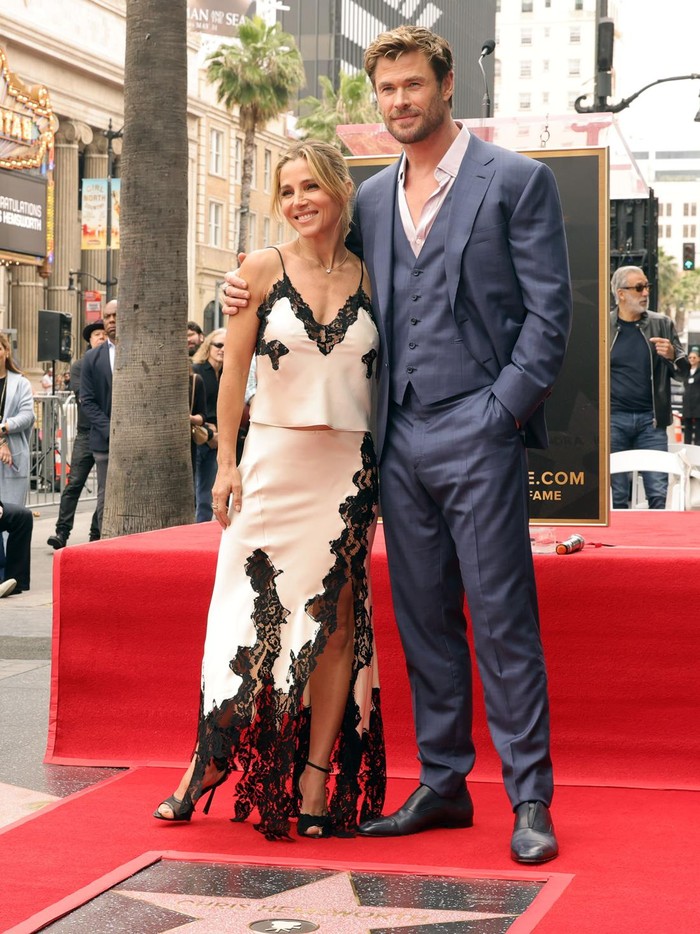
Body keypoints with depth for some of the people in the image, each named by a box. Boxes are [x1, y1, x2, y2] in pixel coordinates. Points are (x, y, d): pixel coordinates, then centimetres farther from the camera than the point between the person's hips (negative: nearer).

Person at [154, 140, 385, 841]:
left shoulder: (370, 278, 7)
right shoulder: (263, 270, 2)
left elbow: (386, 377, 11)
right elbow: (234, 369, 3)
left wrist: (384, 470, 5)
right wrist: (226, 461, -2)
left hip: (349, 468, 2)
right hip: (274, 460, -1)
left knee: (337, 622, 2)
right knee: (252, 612, 0)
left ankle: (316, 781, 9)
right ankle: (207, 764, 14)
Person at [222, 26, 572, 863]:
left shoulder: (517, 181, -1)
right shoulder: (372, 197, 14)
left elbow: (549, 312, -5)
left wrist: (502, 411, -12)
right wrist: (251, 290, 7)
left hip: (479, 435, -5)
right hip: (402, 440, 6)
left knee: (502, 620, -4)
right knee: (422, 620, 10)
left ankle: (529, 800, 4)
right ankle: (443, 787, 19)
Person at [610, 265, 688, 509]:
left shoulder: (662, 324, 8)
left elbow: (683, 372, 11)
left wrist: (673, 356, -11)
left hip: (651, 419, 1)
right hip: (614, 418, -1)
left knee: (658, 493, -3)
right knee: (617, 495, 2)